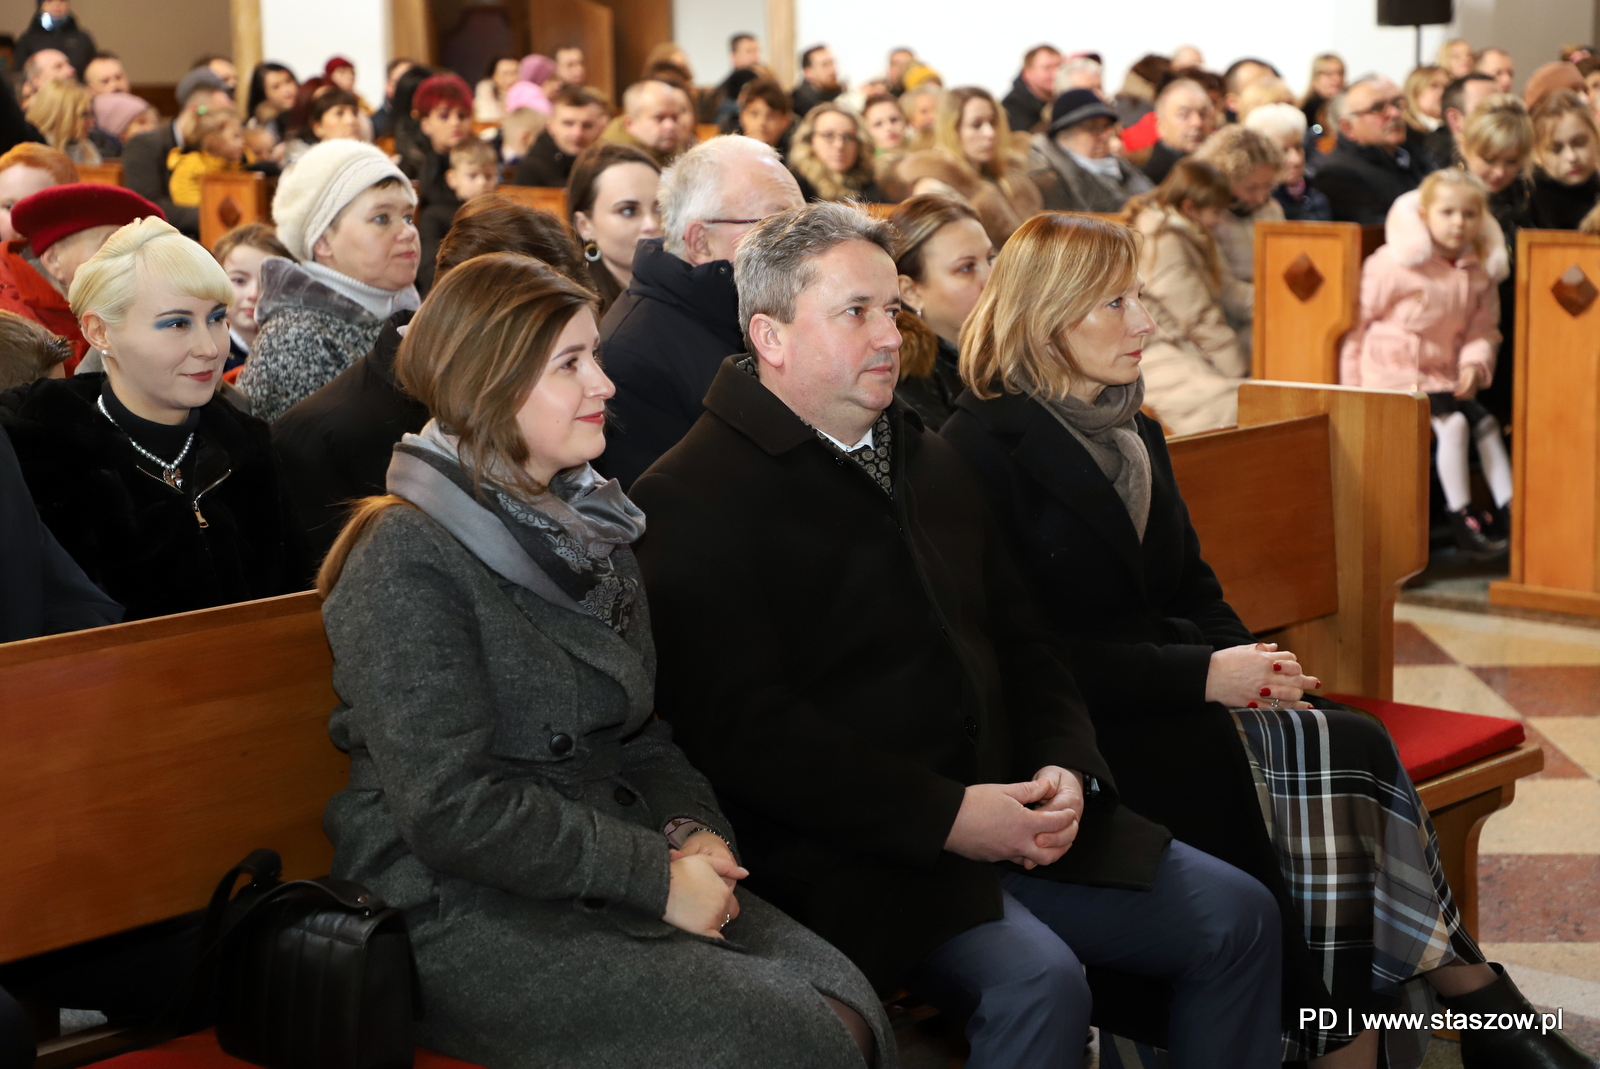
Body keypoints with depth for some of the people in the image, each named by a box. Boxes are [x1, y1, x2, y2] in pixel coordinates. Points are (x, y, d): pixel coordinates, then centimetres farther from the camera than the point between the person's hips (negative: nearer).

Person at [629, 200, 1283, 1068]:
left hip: (1005, 808, 8)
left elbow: (1022, 643, 22)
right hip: (850, 851, -8)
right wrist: (945, 816, -20)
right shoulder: (690, 501, -9)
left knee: (1236, 916, 1)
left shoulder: (928, 461, 18)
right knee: (1040, 980, -30)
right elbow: (745, 729, -18)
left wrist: (1065, 767, 1)